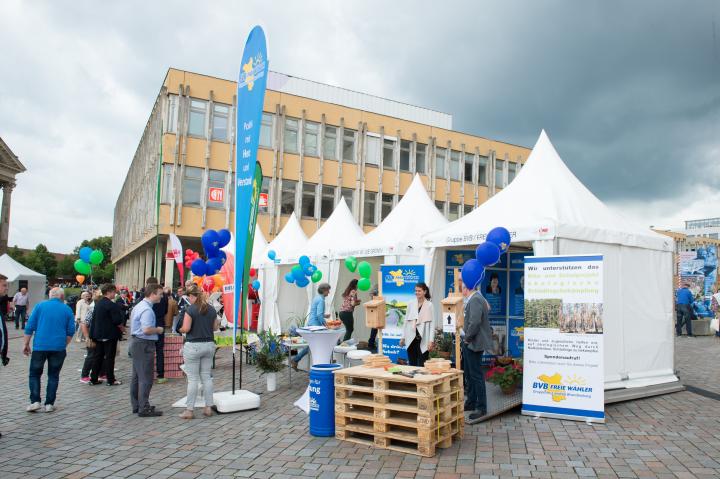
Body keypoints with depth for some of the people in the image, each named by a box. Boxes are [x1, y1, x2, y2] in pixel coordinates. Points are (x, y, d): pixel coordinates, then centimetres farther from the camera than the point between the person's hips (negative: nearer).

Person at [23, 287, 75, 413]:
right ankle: (49, 404, 9)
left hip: (40, 346, -1)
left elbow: (29, 327, 0)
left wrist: (26, 344, 8)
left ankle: (35, 401, 3)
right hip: (58, 347, 1)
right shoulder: (67, 309, 5)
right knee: (53, 376, 10)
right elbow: (71, 332, 5)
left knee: (34, 374, 13)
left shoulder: (40, 306, 2)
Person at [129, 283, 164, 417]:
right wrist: (158, 329, -10)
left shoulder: (139, 306, 13)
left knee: (137, 376, 16)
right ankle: (144, 408, 0)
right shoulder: (147, 310, -20)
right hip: (144, 345, -11)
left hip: (136, 343, 11)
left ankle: (136, 405, 25)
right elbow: (147, 330, -29)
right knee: (146, 378, -5)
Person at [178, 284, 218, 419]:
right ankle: (208, 408, 16)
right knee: (207, 376, 12)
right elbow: (215, 327, 11)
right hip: (209, 345, 5)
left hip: (193, 346, -5)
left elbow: (185, 328, -15)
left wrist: (180, 329, 7)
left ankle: (189, 410, 6)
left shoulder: (191, 309, -12)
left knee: (193, 378, 0)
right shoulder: (211, 309, 5)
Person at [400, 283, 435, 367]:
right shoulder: (411, 304, 7)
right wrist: (403, 337, 9)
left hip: (423, 339, -3)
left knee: (422, 365, -2)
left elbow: (432, 323, -5)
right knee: (412, 364, 9)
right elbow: (406, 321, 11)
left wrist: (431, 340, -11)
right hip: (411, 338, 3)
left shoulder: (429, 305, -3)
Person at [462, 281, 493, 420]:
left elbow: (475, 322, -29)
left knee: (476, 376, -2)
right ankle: (471, 403, 30)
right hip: (469, 343, 10)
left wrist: (468, 338, -16)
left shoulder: (475, 300, -20)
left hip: (474, 343, -10)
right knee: (469, 374, 18)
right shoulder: (474, 298, 11)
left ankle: (481, 408, 8)